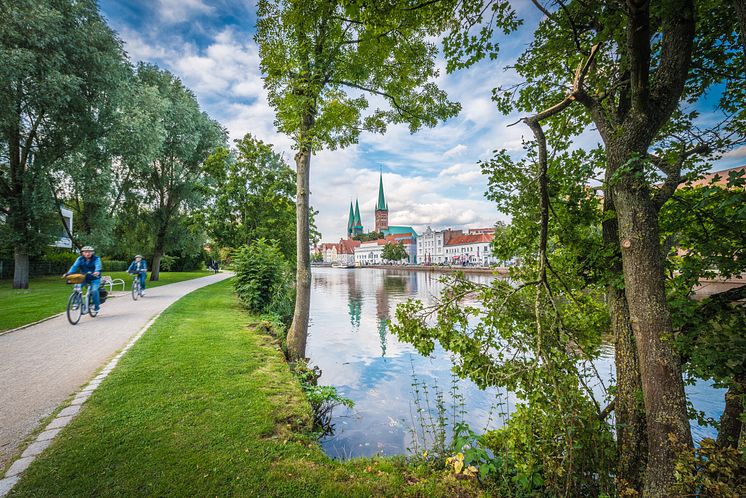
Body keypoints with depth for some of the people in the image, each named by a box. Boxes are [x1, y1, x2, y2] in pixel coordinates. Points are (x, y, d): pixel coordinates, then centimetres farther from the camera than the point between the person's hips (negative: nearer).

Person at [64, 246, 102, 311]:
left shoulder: (96, 258, -13)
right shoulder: (80, 259, -3)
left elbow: (98, 266, -31)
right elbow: (75, 266, -17)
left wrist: (97, 272, -54)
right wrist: (68, 273, -36)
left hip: (94, 278, -3)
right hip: (83, 278, 4)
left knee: (94, 290, -21)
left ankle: (96, 305, -3)